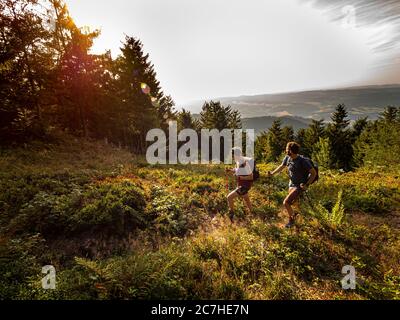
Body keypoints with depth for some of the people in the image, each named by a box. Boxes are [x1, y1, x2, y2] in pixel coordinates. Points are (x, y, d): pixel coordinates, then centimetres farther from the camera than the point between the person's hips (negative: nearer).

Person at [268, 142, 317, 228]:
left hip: (299, 186, -7)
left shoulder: (303, 161, -28)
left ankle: (291, 220, 9)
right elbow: (282, 166, 11)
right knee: (292, 202, 26)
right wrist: (272, 173, -1)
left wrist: (307, 184, -23)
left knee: (286, 203, -16)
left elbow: (314, 173, -20)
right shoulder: (287, 158, -8)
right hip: (291, 184, 7)